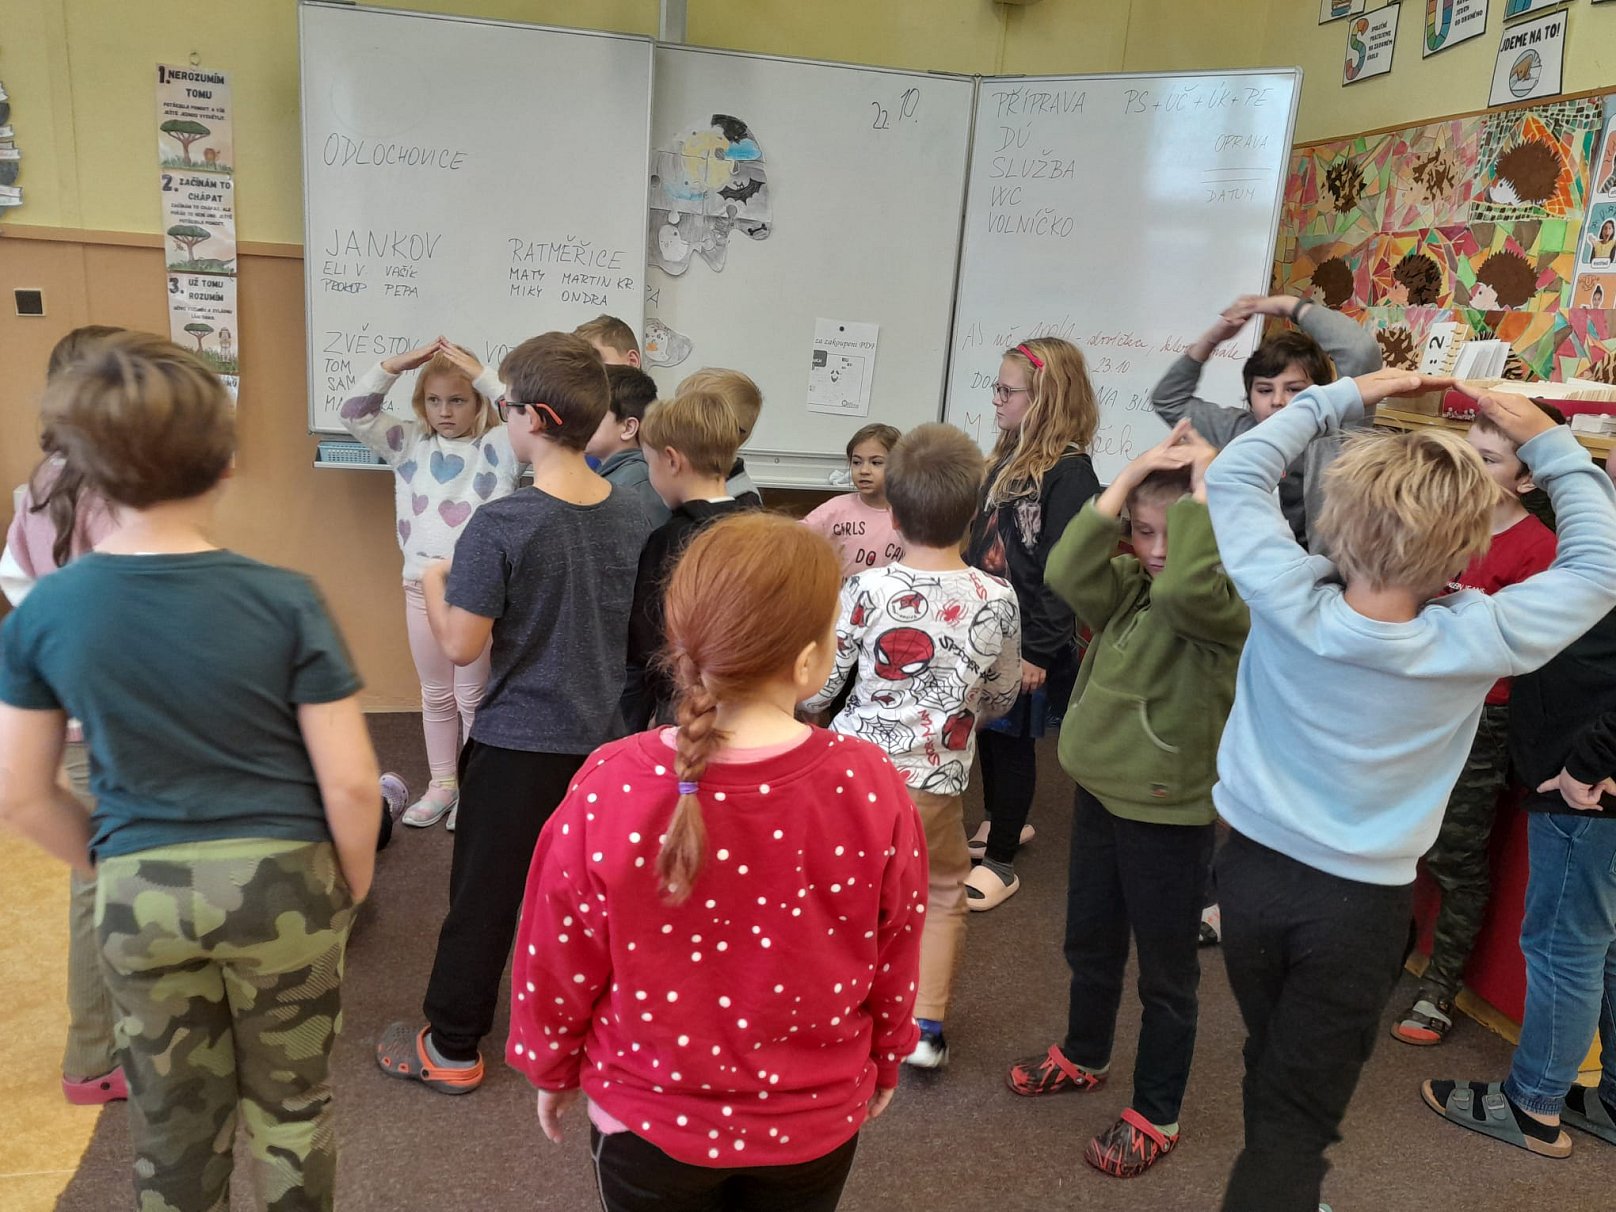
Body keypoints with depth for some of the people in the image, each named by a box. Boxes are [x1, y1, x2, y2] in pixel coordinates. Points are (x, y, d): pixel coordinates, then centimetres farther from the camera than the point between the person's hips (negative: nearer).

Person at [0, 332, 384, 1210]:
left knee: (171, 1119, 23)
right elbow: (349, 782, -17)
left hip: (138, 898, 2)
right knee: (290, 1104, 21)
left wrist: (114, 868, 14)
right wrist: (353, 884, 2)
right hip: (280, 883, -2)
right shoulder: (284, 600, -18)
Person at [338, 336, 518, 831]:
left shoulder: (498, 446, -6)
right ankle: (442, 784, 29)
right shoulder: (410, 442, 6)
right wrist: (395, 364, -8)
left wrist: (481, 374, -22)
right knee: (436, 693, 16)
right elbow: (354, 414, 2)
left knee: (472, 695, 8)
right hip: (422, 585, 4)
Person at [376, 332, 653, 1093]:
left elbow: (461, 646, -17)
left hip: (518, 742, -5)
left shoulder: (502, 525, -20)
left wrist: (434, 582, 0)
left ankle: (451, 1048, 25)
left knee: (485, 895, 10)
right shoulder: (630, 516, -3)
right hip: (602, 736, 5)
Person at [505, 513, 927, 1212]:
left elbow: (558, 961, -11)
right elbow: (894, 960, -8)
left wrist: (551, 1069, 9)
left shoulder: (608, 789, -25)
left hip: (650, 1118, 0)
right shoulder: (871, 789, -23)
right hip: (814, 1120, 1)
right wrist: (884, 1063, 12)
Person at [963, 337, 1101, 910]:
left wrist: (1039, 649, -19)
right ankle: (1003, 824, 40)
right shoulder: (1006, 459, 9)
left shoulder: (1069, 471, -16)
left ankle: (1001, 861, 19)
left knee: (1012, 739, 4)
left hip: (1028, 637, -7)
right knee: (987, 730, 17)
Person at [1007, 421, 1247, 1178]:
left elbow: (1184, 587, -40)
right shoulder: (1125, 588, 0)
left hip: (1169, 815, -6)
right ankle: (1083, 1057, 47)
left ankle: (1155, 1116, 28)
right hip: (1098, 794, 6)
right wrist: (1129, 475, -20)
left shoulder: (1233, 605, -17)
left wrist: (1203, 488, -29)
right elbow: (1066, 571, -19)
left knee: (1165, 971, 11)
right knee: (1089, 943, 23)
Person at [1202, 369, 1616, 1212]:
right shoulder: (1474, 643, -21)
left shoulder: (1286, 600, -19)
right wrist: (1548, 444, 1)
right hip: (1360, 900, -3)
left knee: (1270, 1065, 26)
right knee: (1297, 1116, 9)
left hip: (1252, 866, 3)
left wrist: (1345, 398, 0)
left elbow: (1235, 474, -3)